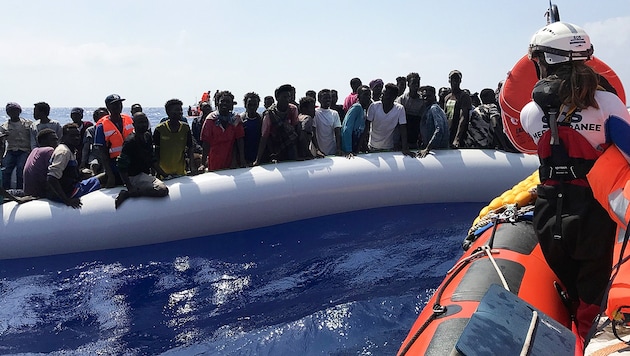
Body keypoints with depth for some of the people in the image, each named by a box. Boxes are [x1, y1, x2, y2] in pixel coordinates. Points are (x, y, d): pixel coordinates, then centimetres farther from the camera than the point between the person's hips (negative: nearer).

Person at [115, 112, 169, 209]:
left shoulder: (147, 136, 10)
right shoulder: (130, 141, -16)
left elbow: (152, 160, 17)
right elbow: (122, 168, -18)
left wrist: (165, 175, 9)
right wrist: (130, 188, -22)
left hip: (146, 174, 9)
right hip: (135, 176, -9)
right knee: (163, 190, -30)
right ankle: (127, 194, -21)